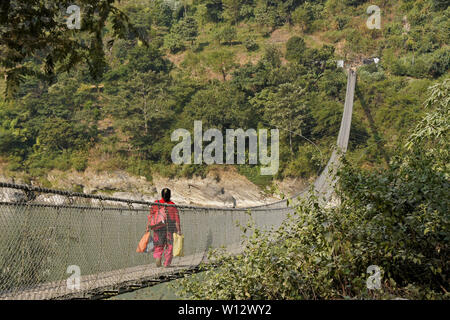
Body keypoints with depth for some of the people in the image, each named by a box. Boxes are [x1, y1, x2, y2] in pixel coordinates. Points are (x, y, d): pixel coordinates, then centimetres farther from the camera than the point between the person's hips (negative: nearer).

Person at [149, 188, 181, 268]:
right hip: (171, 227, 0)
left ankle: (158, 257, -14)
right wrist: (178, 230, -1)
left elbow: (150, 216, -2)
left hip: (159, 227, 0)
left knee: (158, 245, 12)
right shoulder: (173, 205, -1)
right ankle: (167, 263, 9)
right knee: (169, 245, 10)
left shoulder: (156, 204, -1)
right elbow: (177, 218, -4)